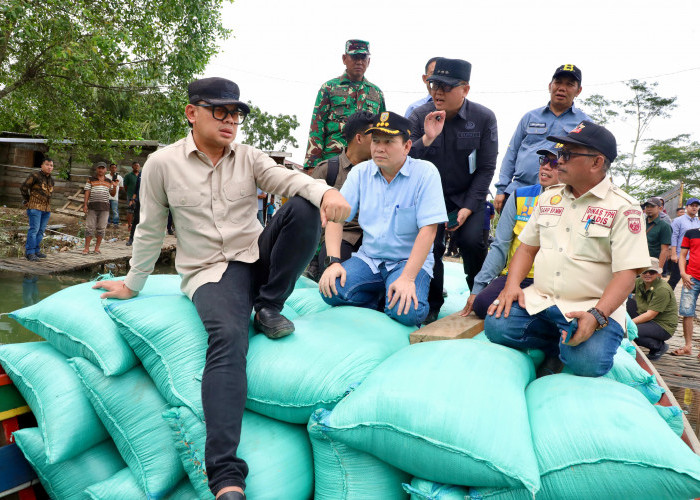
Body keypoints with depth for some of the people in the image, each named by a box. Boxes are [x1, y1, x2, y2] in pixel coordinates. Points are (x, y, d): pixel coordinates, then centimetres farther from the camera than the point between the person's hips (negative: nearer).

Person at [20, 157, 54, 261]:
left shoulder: (51, 179, 15)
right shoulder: (35, 176, -6)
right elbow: (23, 187, -6)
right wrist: (27, 201, 1)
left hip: (46, 209, 7)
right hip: (35, 207, -7)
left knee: (41, 230, 7)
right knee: (34, 229, -10)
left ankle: (36, 250, 14)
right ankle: (30, 252, -9)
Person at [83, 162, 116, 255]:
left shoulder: (108, 181, 14)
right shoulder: (91, 180, 7)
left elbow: (112, 194, 16)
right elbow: (87, 193, 2)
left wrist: (115, 186, -3)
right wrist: (85, 204, -7)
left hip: (104, 207, 2)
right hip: (92, 206, -2)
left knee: (101, 228, 4)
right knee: (90, 227, -2)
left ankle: (97, 247, 13)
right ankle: (86, 248, 2)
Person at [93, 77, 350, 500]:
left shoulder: (249, 157, 7)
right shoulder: (163, 164, 2)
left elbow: (287, 179, -12)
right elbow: (150, 231, 10)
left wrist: (326, 191, -34)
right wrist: (132, 285, 16)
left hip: (258, 257, 3)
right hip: (210, 273, -3)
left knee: (304, 207, -22)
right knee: (228, 335, -34)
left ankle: (269, 307, -8)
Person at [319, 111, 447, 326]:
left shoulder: (425, 173, -9)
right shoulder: (360, 173, 3)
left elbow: (428, 229, -16)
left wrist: (407, 278, -25)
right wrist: (333, 262, -15)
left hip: (409, 260, -3)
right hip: (368, 258, 3)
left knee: (407, 313, -30)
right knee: (331, 291, -24)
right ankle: (378, 296, 4)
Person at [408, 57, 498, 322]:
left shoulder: (483, 118, -10)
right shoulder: (419, 116, -9)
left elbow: (486, 168, -6)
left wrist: (467, 208, -12)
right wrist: (426, 139, -30)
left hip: (468, 195, -1)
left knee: (471, 241, -20)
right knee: (429, 244, -13)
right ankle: (432, 305, 9)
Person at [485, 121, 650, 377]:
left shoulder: (623, 207, -5)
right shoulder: (549, 197, 14)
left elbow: (626, 273, -13)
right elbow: (527, 247, 16)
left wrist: (597, 316, -28)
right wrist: (512, 285, -3)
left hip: (594, 307, -4)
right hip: (538, 299, 5)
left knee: (587, 361, -31)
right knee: (496, 326, -21)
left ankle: (564, 348, 5)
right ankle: (560, 344, 3)